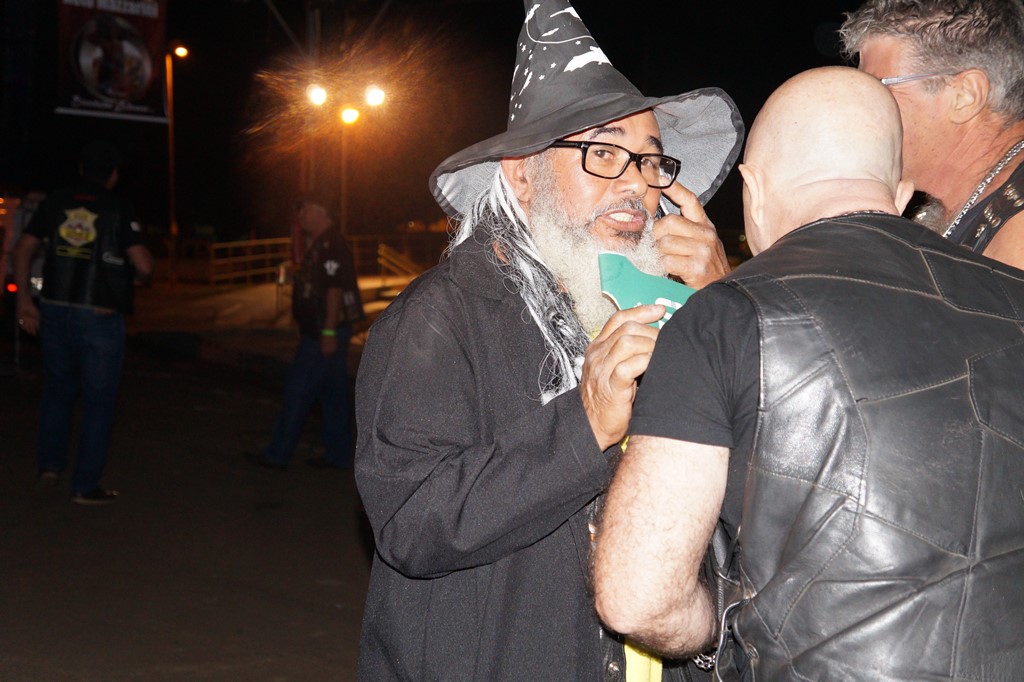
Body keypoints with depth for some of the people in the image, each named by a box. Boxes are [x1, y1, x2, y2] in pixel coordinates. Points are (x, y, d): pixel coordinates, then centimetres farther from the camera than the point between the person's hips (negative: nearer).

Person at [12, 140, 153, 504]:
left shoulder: (55, 203, 4)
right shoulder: (119, 209, -8)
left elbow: (23, 250, 2)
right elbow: (143, 266, -14)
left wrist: (24, 300, 7)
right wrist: (141, 261, 9)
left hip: (54, 311, 4)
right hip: (100, 318, -4)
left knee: (58, 388, 24)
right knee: (98, 400, 6)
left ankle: (50, 464, 26)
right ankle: (85, 486, 7)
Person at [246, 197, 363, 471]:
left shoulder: (331, 245, -16)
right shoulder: (318, 245, 18)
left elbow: (334, 289, -22)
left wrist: (329, 331, -24)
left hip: (324, 332, -10)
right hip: (317, 331, 10)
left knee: (299, 391, -6)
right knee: (333, 394, 11)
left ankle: (278, 454, -1)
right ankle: (338, 454, 17)